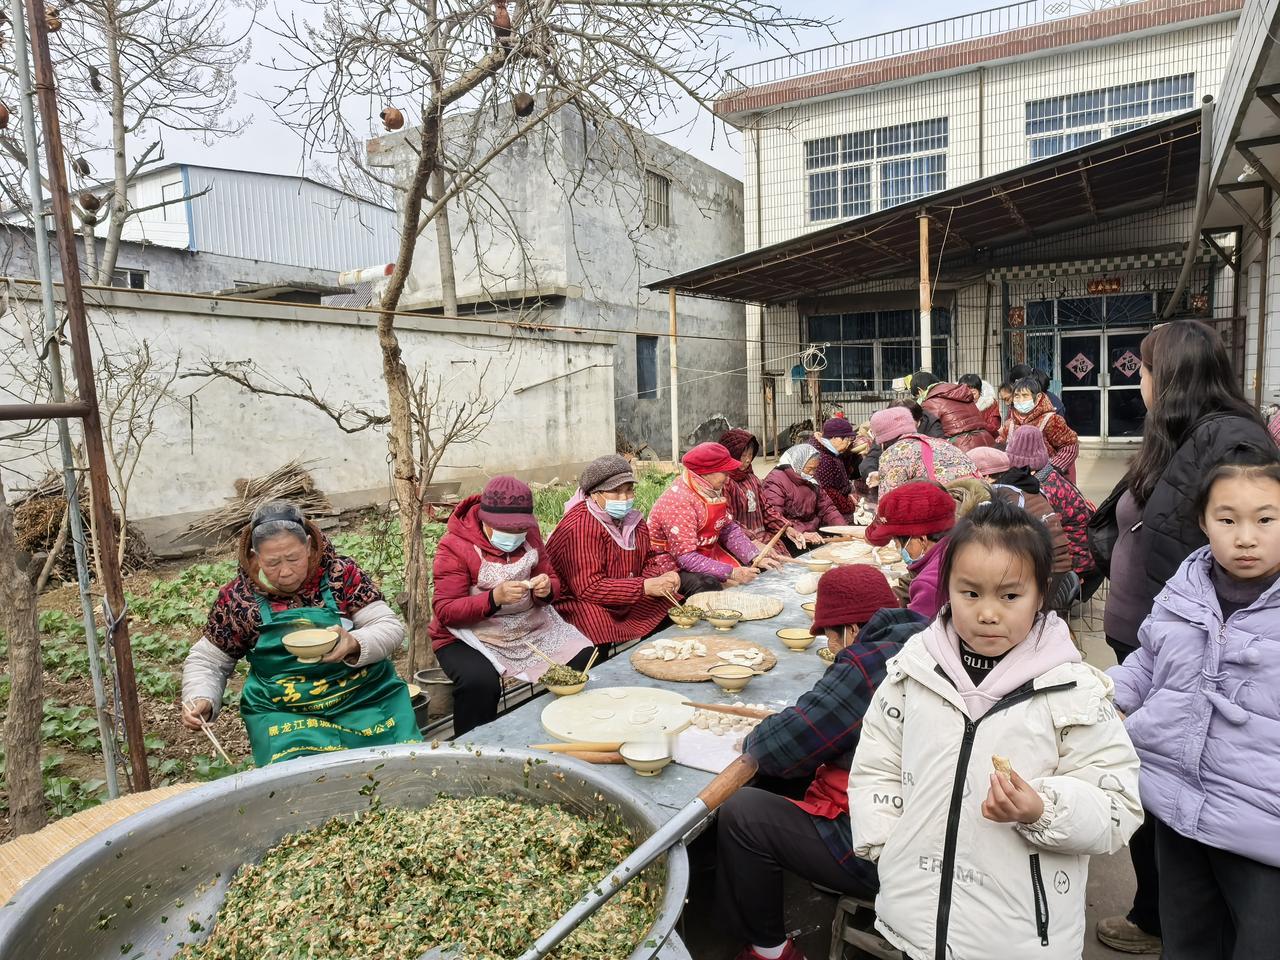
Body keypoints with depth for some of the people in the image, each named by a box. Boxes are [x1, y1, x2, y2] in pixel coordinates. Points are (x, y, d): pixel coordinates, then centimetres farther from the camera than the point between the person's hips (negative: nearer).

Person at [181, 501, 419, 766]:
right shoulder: (237, 597, -2)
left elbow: (391, 628, -6)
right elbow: (207, 661, 11)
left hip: (368, 699, 0)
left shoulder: (341, 573, -6)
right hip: (283, 713, 0)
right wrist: (199, 700, -9)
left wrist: (354, 644, -26)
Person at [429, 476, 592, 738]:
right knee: (480, 682, -35)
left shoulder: (529, 535, 3)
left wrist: (547, 589, -14)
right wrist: (494, 598, -32)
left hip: (531, 627, 5)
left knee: (586, 661, -13)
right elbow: (444, 611, -16)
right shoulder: (454, 546, -13)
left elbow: (553, 579, 13)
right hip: (471, 635, -5)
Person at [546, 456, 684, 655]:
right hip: (579, 603, -8)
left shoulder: (633, 519, 5)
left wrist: (664, 575, -10)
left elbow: (648, 558, 15)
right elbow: (588, 588, -28)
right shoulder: (580, 527, -23)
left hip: (626, 603, 9)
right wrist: (645, 586, -31)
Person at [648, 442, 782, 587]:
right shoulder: (679, 502, -28)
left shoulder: (713, 490, -3)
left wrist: (756, 558, -11)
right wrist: (731, 573, -30)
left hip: (708, 555, 8)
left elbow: (729, 529, 2)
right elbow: (686, 558, -30)